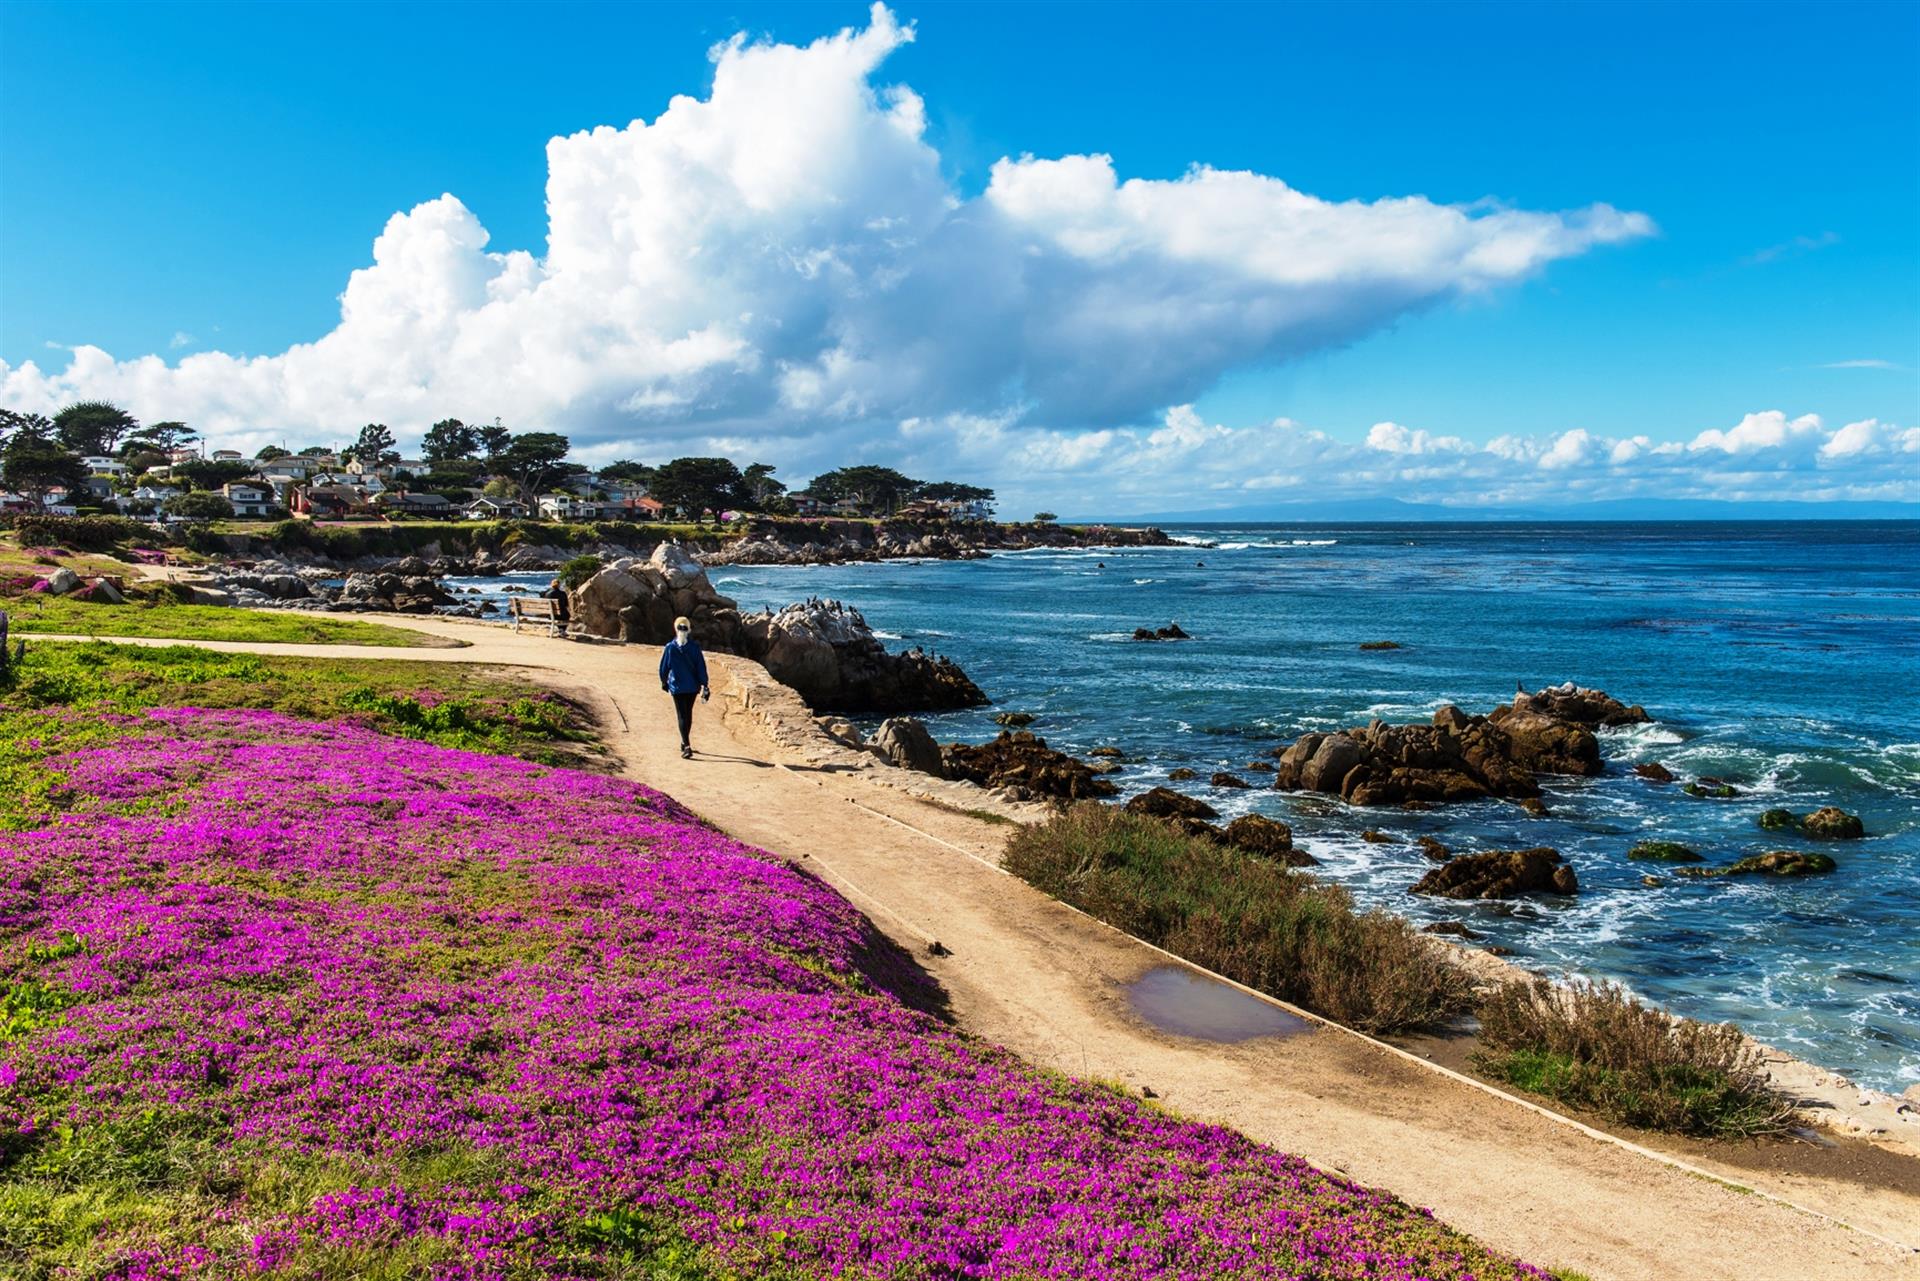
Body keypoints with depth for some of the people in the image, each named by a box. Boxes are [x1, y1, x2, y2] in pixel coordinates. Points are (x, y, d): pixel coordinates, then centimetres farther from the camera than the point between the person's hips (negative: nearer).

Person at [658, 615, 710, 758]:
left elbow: (664, 667, 0)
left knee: (682, 716, -3)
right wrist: (704, 684, 0)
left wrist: (664, 681, 15)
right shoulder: (695, 646, -6)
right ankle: (685, 742, 30)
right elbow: (701, 666, -4)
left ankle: (686, 746, -14)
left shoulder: (670, 647, -8)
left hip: (677, 687, -2)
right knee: (688, 714, 16)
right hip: (693, 686, 2)